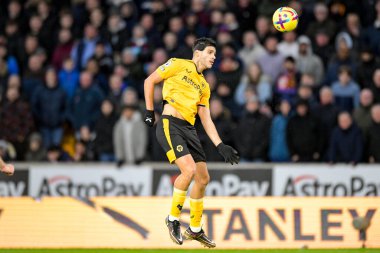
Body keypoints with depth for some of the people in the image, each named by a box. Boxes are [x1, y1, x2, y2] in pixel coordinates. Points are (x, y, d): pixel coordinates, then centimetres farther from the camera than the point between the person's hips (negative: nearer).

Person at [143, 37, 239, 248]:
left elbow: (206, 119, 18)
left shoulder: (204, 85, 21)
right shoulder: (178, 65, 2)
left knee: (203, 178, 6)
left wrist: (220, 146, 8)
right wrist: (149, 111, -1)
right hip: (170, 125, -8)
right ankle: (173, 218, -5)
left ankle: (195, 229, 21)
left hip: (189, 130, 8)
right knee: (189, 170, -23)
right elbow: (150, 81, 5)